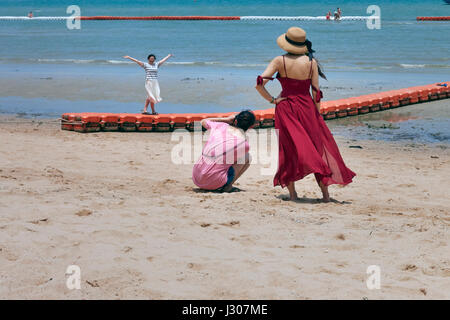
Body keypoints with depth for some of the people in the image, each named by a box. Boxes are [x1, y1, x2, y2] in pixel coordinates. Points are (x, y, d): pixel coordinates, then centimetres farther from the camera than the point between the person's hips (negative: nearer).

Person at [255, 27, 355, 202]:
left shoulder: (280, 61, -6)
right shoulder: (311, 62, -4)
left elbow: (259, 83, -14)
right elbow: (316, 92, -2)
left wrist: (272, 100, -2)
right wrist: (317, 114, 7)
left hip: (285, 108, 0)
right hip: (306, 107, 0)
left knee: (288, 150, 10)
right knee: (317, 147, 8)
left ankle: (292, 193, 10)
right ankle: (325, 193, 7)